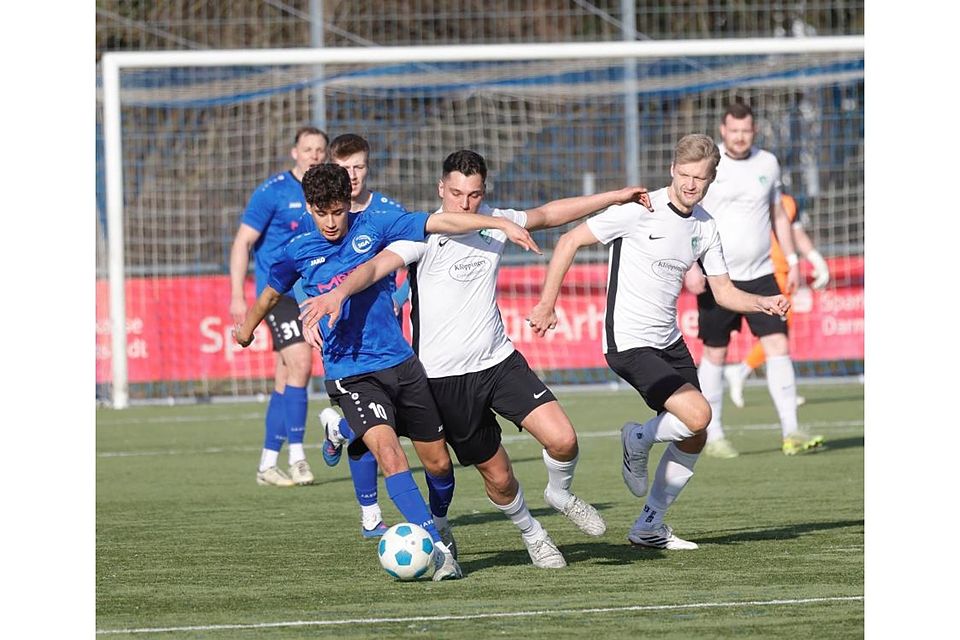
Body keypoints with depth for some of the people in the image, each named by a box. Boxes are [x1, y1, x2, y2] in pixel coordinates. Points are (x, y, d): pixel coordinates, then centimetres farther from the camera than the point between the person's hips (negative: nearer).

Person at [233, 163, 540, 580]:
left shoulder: (374, 228, -1)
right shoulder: (298, 253, 0)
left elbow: (441, 223, -7)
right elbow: (271, 294, 20)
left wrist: (499, 224, -15)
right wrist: (247, 328, 36)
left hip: (400, 362, 2)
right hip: (350, 372, -2)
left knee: (437, 462, 8)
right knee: (389, 453, -26)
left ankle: (438, 524, 40)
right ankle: (437, 549, -28)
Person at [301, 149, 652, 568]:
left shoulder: (494, 221, 3)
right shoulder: (424, 234, -14)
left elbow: (547, 215, 20)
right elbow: (378, 265, -30)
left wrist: (616, 197, 25)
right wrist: (338, 293, -50)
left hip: (499, 361, 4)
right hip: (444, 376, -4)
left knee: (562, 440, -14)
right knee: (498, 478, 3)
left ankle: (560, 493, 19)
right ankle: (531, 534, 33)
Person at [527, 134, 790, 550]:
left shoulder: (705, 226, 6)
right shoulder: (640, 210, -14)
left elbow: (723, 291, 12)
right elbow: (570, 241, -9)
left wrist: (763, 304, -7)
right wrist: (547, 304, -11)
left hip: (669, 341, 8)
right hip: (629, 342, -8)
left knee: (694, 438, 8)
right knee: (697, 415, -22)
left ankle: (649, 527, 23)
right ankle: (638, 440, 10)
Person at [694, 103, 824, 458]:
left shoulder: (767, 163, 9)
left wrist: (792, 260, 15)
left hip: (760, 275, 3)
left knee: (778, 345, -8)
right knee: (714, 353, 3)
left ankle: (790, 432, -9)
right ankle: (713, 435, 14)